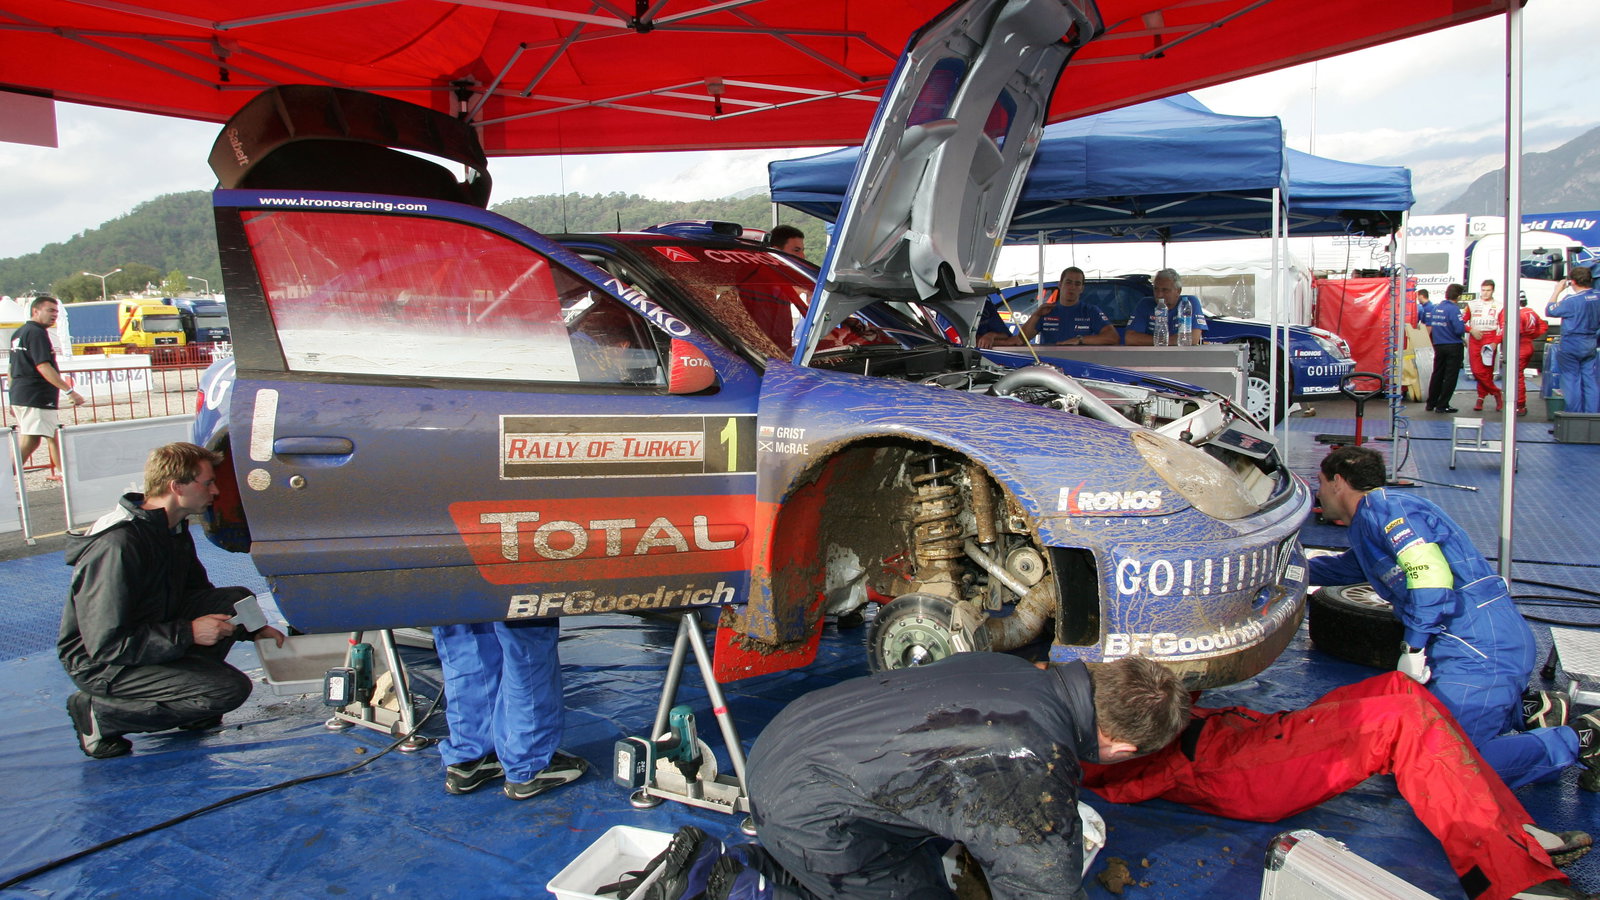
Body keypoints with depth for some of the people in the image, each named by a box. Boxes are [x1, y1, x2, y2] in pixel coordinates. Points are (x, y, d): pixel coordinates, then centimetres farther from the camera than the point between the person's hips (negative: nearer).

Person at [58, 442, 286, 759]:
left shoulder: (174, 528, 3)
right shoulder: (118, 547, -27)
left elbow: (199, 593, 17)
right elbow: (106, 644, -28)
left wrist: (253, 628, 7)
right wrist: (188, 633, -25)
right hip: (99, 665, -9)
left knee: (238, 600, -5)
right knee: (232, 689, -21)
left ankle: (181, 688, 2)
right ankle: (99, 712, -8)